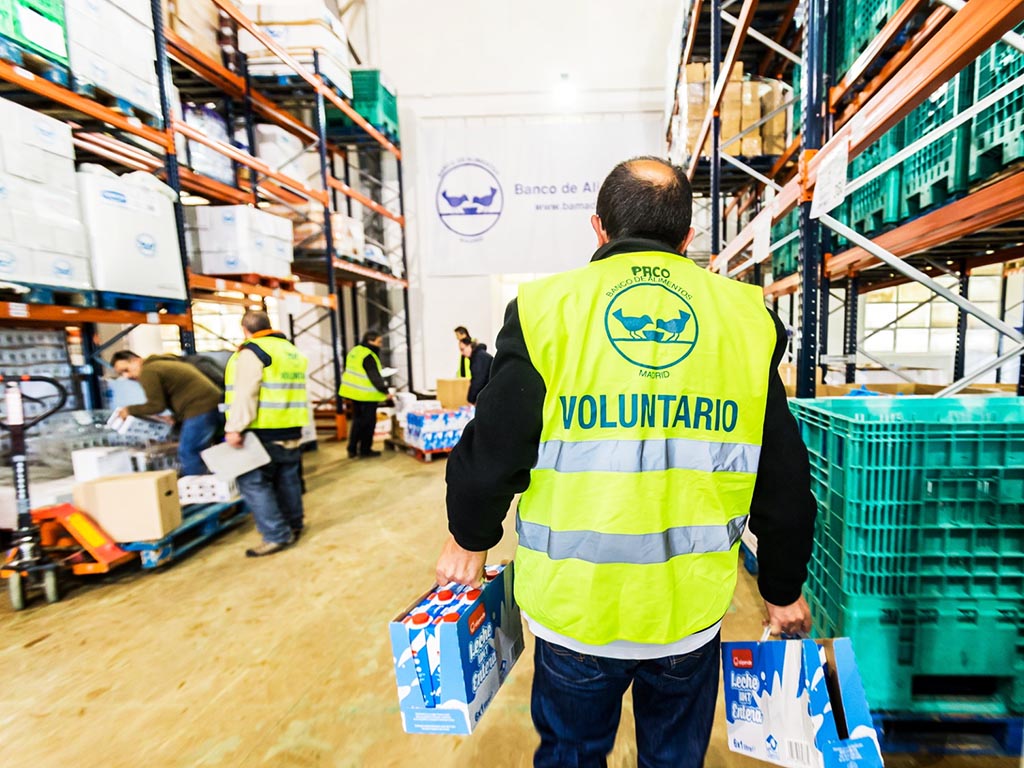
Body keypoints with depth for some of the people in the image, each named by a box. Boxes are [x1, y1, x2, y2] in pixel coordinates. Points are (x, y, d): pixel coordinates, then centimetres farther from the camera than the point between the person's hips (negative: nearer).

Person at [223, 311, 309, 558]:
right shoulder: (292, 350, 16)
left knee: (253, 482, -1)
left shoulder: (251, 351, -10)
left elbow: (245, 392, -19)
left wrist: (235, 427, -19)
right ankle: (294, 525, 27)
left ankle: (277, 535, -1)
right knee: (288, 479, 16)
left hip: (263, 431, -8)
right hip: (291, 429, 8)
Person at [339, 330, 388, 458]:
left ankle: (352, 449, 21)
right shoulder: (368, 356, -19)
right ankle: (365, 450, 12)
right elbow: (375, 376, -22)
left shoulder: (355, 350, 10)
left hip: (354, 391, 9)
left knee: (357, 420, 17)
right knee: (368, 422, 4)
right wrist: (385, 391, -19)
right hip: (366, 394, -9)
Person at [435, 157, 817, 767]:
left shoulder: (546, 309, -12)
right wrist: (784, 589, 17)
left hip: (576, 609, -1)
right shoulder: (746, 317, -3)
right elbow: (784, 479, 1)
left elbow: (493, 453, -11)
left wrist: (471, 538, 9)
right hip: (693, 612, 3)